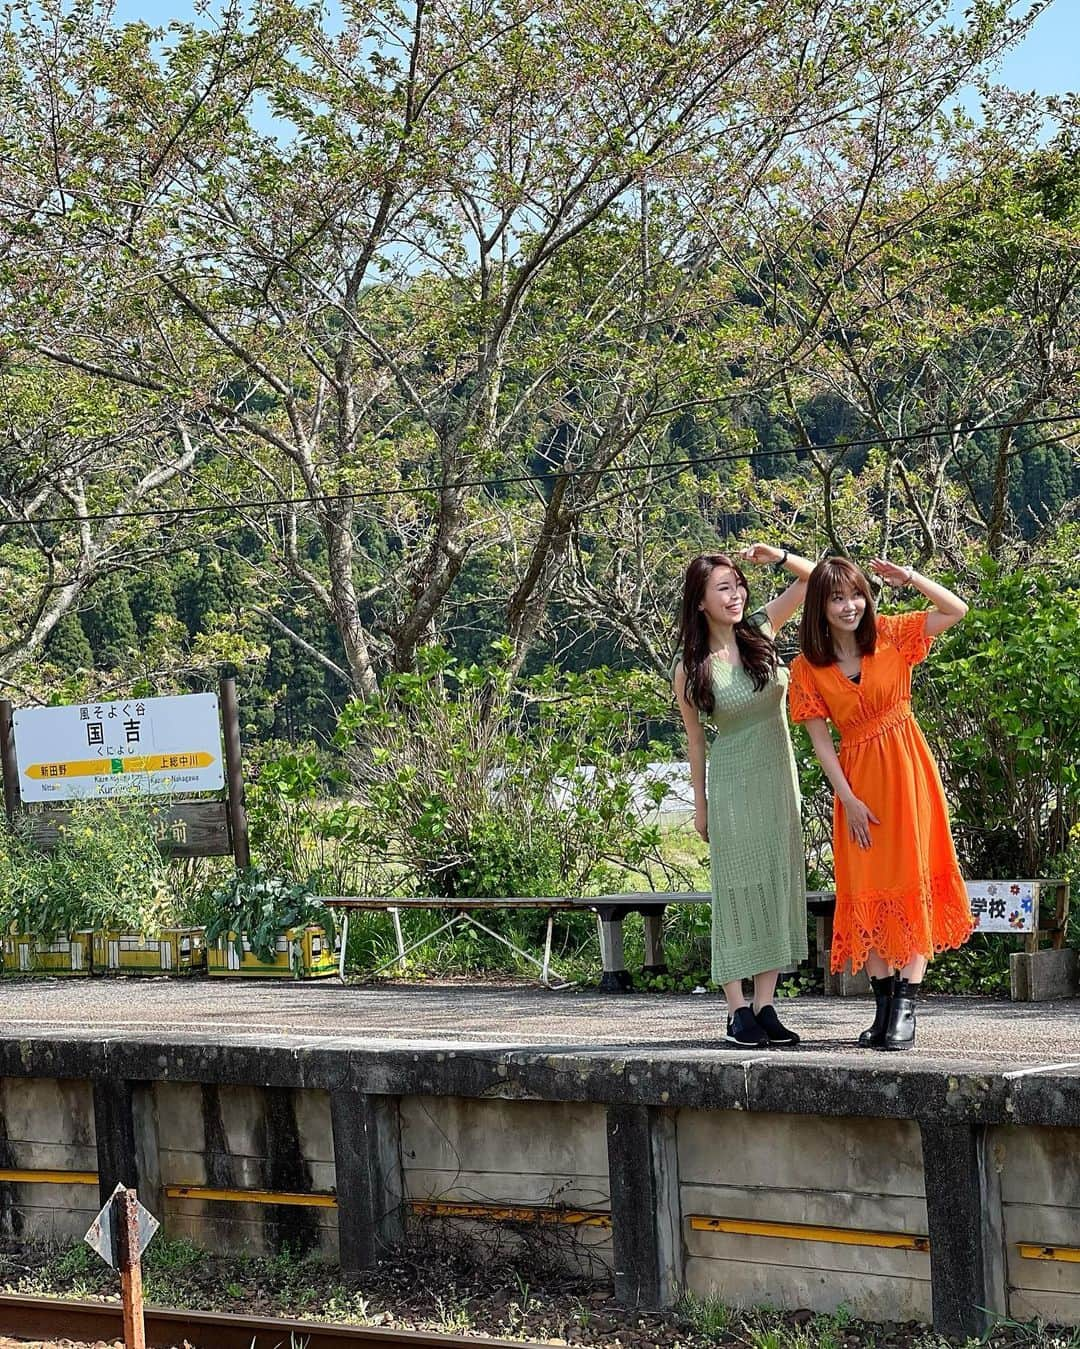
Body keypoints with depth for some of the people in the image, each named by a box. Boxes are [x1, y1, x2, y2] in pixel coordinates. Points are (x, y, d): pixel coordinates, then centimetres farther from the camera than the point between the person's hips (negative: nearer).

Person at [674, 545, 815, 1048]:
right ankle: (737, 1011, 1)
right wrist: (699, 802, 5)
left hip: (779, 775, 4)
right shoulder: (691, 667, -8)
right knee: (737, 888, -2)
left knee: (778, 885, 3)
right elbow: (694, 737, 2)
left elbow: (813, 578, 5)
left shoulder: (761, 629, 0)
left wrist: (779, 555, -13)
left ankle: (764, 1006, 6)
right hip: (732, 782, -4)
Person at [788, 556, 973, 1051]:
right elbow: (820, 740, -2)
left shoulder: (890, 636, -2)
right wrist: (849, 800, -9)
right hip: (857, 781, 1)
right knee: (869, 892, 4)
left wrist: (909, 578, -14)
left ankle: (905, 1009, -4)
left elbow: (957, 610, -3)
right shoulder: (808, 668, -2)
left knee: (912, 882, -5)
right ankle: (884, 1006, 11)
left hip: (906, 769, -1)